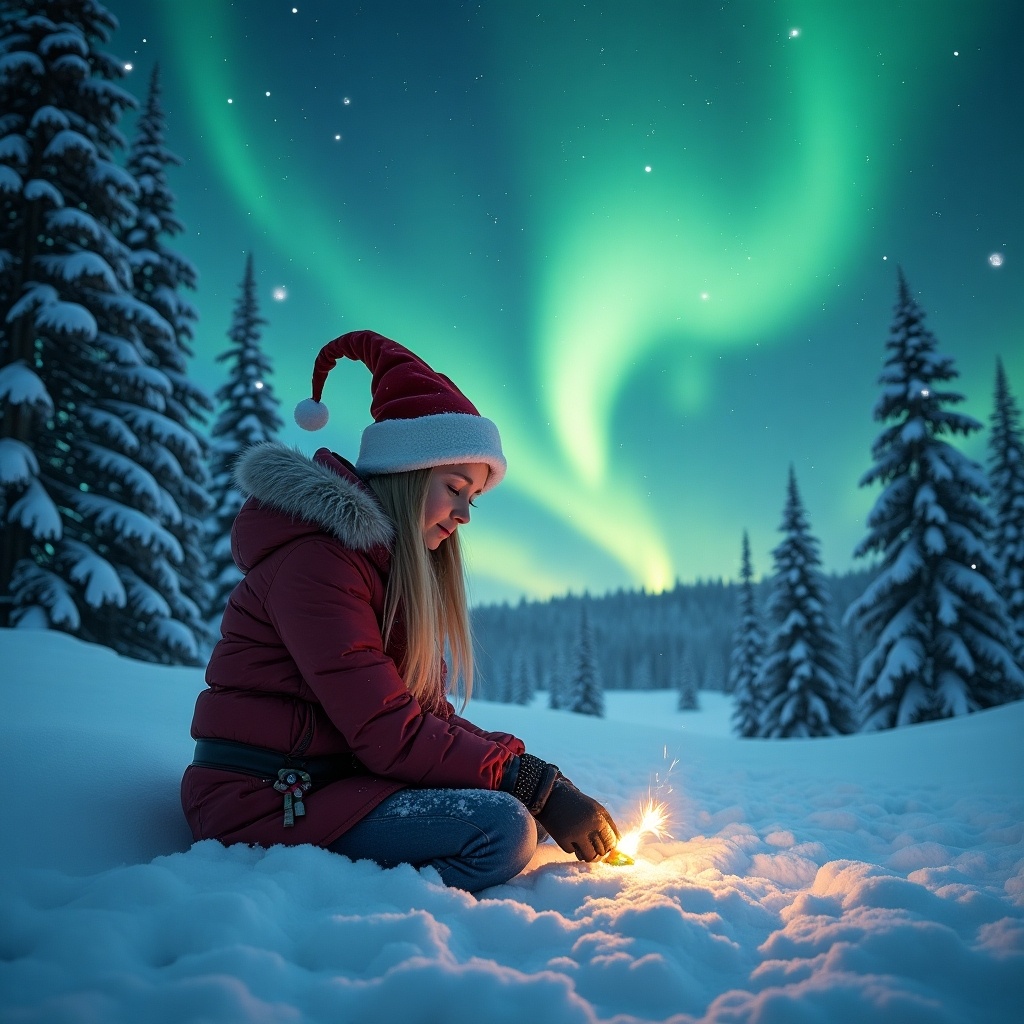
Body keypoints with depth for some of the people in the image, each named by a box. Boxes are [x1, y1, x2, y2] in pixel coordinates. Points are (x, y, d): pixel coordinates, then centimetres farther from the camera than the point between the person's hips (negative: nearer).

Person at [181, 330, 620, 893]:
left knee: (524, 798, 3)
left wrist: (528, 769, -7)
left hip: (335, 776, 9)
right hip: (264, 800, -9)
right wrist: (539, 785, -19)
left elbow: (423, 709, 7)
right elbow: (388, 735, -23)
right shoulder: (315, 560, -18)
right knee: (501, 829, -23)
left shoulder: (387, 562, 13)